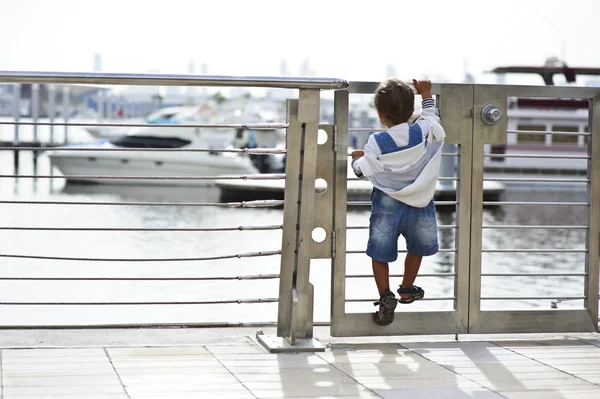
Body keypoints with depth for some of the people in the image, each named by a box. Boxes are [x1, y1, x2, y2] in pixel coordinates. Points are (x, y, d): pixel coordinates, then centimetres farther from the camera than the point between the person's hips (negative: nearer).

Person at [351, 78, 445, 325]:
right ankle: (407, 289, 36)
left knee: (380, 252, 10)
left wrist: (357, 158, 17)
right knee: (417, 248, 25)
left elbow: (363, 172, -4)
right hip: (419, 204, 2)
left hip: (386, 205, -2)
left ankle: (385, 298, 3)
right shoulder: (424, 132, -9)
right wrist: (426, 94, 27)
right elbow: (433, 118, 14)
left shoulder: (376, 143, -13)